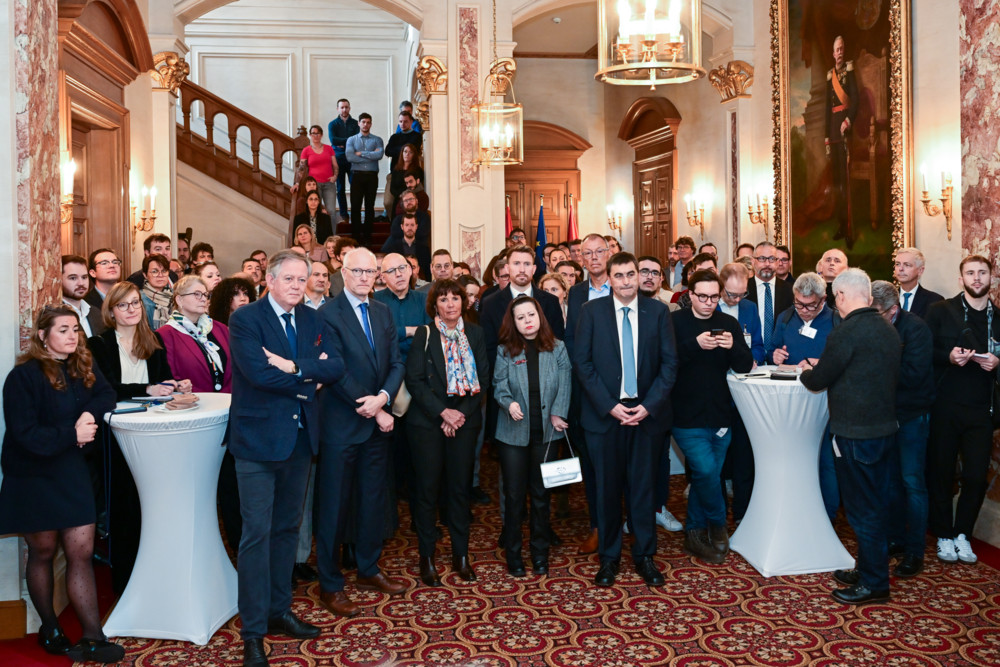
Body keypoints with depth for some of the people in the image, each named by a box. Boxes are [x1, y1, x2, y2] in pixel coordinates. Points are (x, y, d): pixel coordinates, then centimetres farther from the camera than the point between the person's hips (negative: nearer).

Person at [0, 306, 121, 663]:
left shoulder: (83, 368, 5)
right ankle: (49, 631, 30)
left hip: (72, 473, 4)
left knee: (81, 553, 0)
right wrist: (70, 434, -23)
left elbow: (106, 395, -2)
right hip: (33, 477, -4)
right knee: (43, 553, 11)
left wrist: (90, 413, -20)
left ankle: (92, 637, 2)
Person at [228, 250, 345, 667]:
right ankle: (253, 632, 11)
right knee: (257, 534, -1)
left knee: (287, 528, 16)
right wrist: (310, 376, -11)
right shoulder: (245, 319, -8)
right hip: (258, 439, -6)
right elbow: (256, 371, -22)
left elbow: (335, 367, -3)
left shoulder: (312, 320, 9)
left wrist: (294, 366, -19)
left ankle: (280, 612, 31)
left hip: (300, 438, 6)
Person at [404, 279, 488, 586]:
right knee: (427, 488, 2)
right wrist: (443, 412, -13)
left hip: (465, 420, 2)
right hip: (427, 420, -2)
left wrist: (462, 413, -8)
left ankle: (461, 555, 19)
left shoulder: (474, 333, 5)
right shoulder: (424, 335, -3)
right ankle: (427, 558, 15)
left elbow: (482, 377, 2)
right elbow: (414, 380, -7)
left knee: (460, 486, 7)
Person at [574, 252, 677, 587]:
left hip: (648, 413, 1)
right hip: (604, 412, -1)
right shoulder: (591, 311, 0)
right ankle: (609, 556, 21)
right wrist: (610, 405, -10)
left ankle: (645, 555, 23)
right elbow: (582, 362, -3)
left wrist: (649, 405, -9)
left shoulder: (658, 311, 3)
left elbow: (669, 362, 1)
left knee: (643, 486, 9)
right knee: (607, 488, 7)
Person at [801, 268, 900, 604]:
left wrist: (806, 372, 9)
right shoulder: (889, 330, 7)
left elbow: (819, 380, -12)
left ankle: (874, 583, 15)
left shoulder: (847, 332, -19)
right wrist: (822, 369, 17)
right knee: (875, 504, 18)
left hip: (856, 433, -8)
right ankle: (869, 569, 32)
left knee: (862, 509, 4)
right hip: (884, 426, 8)